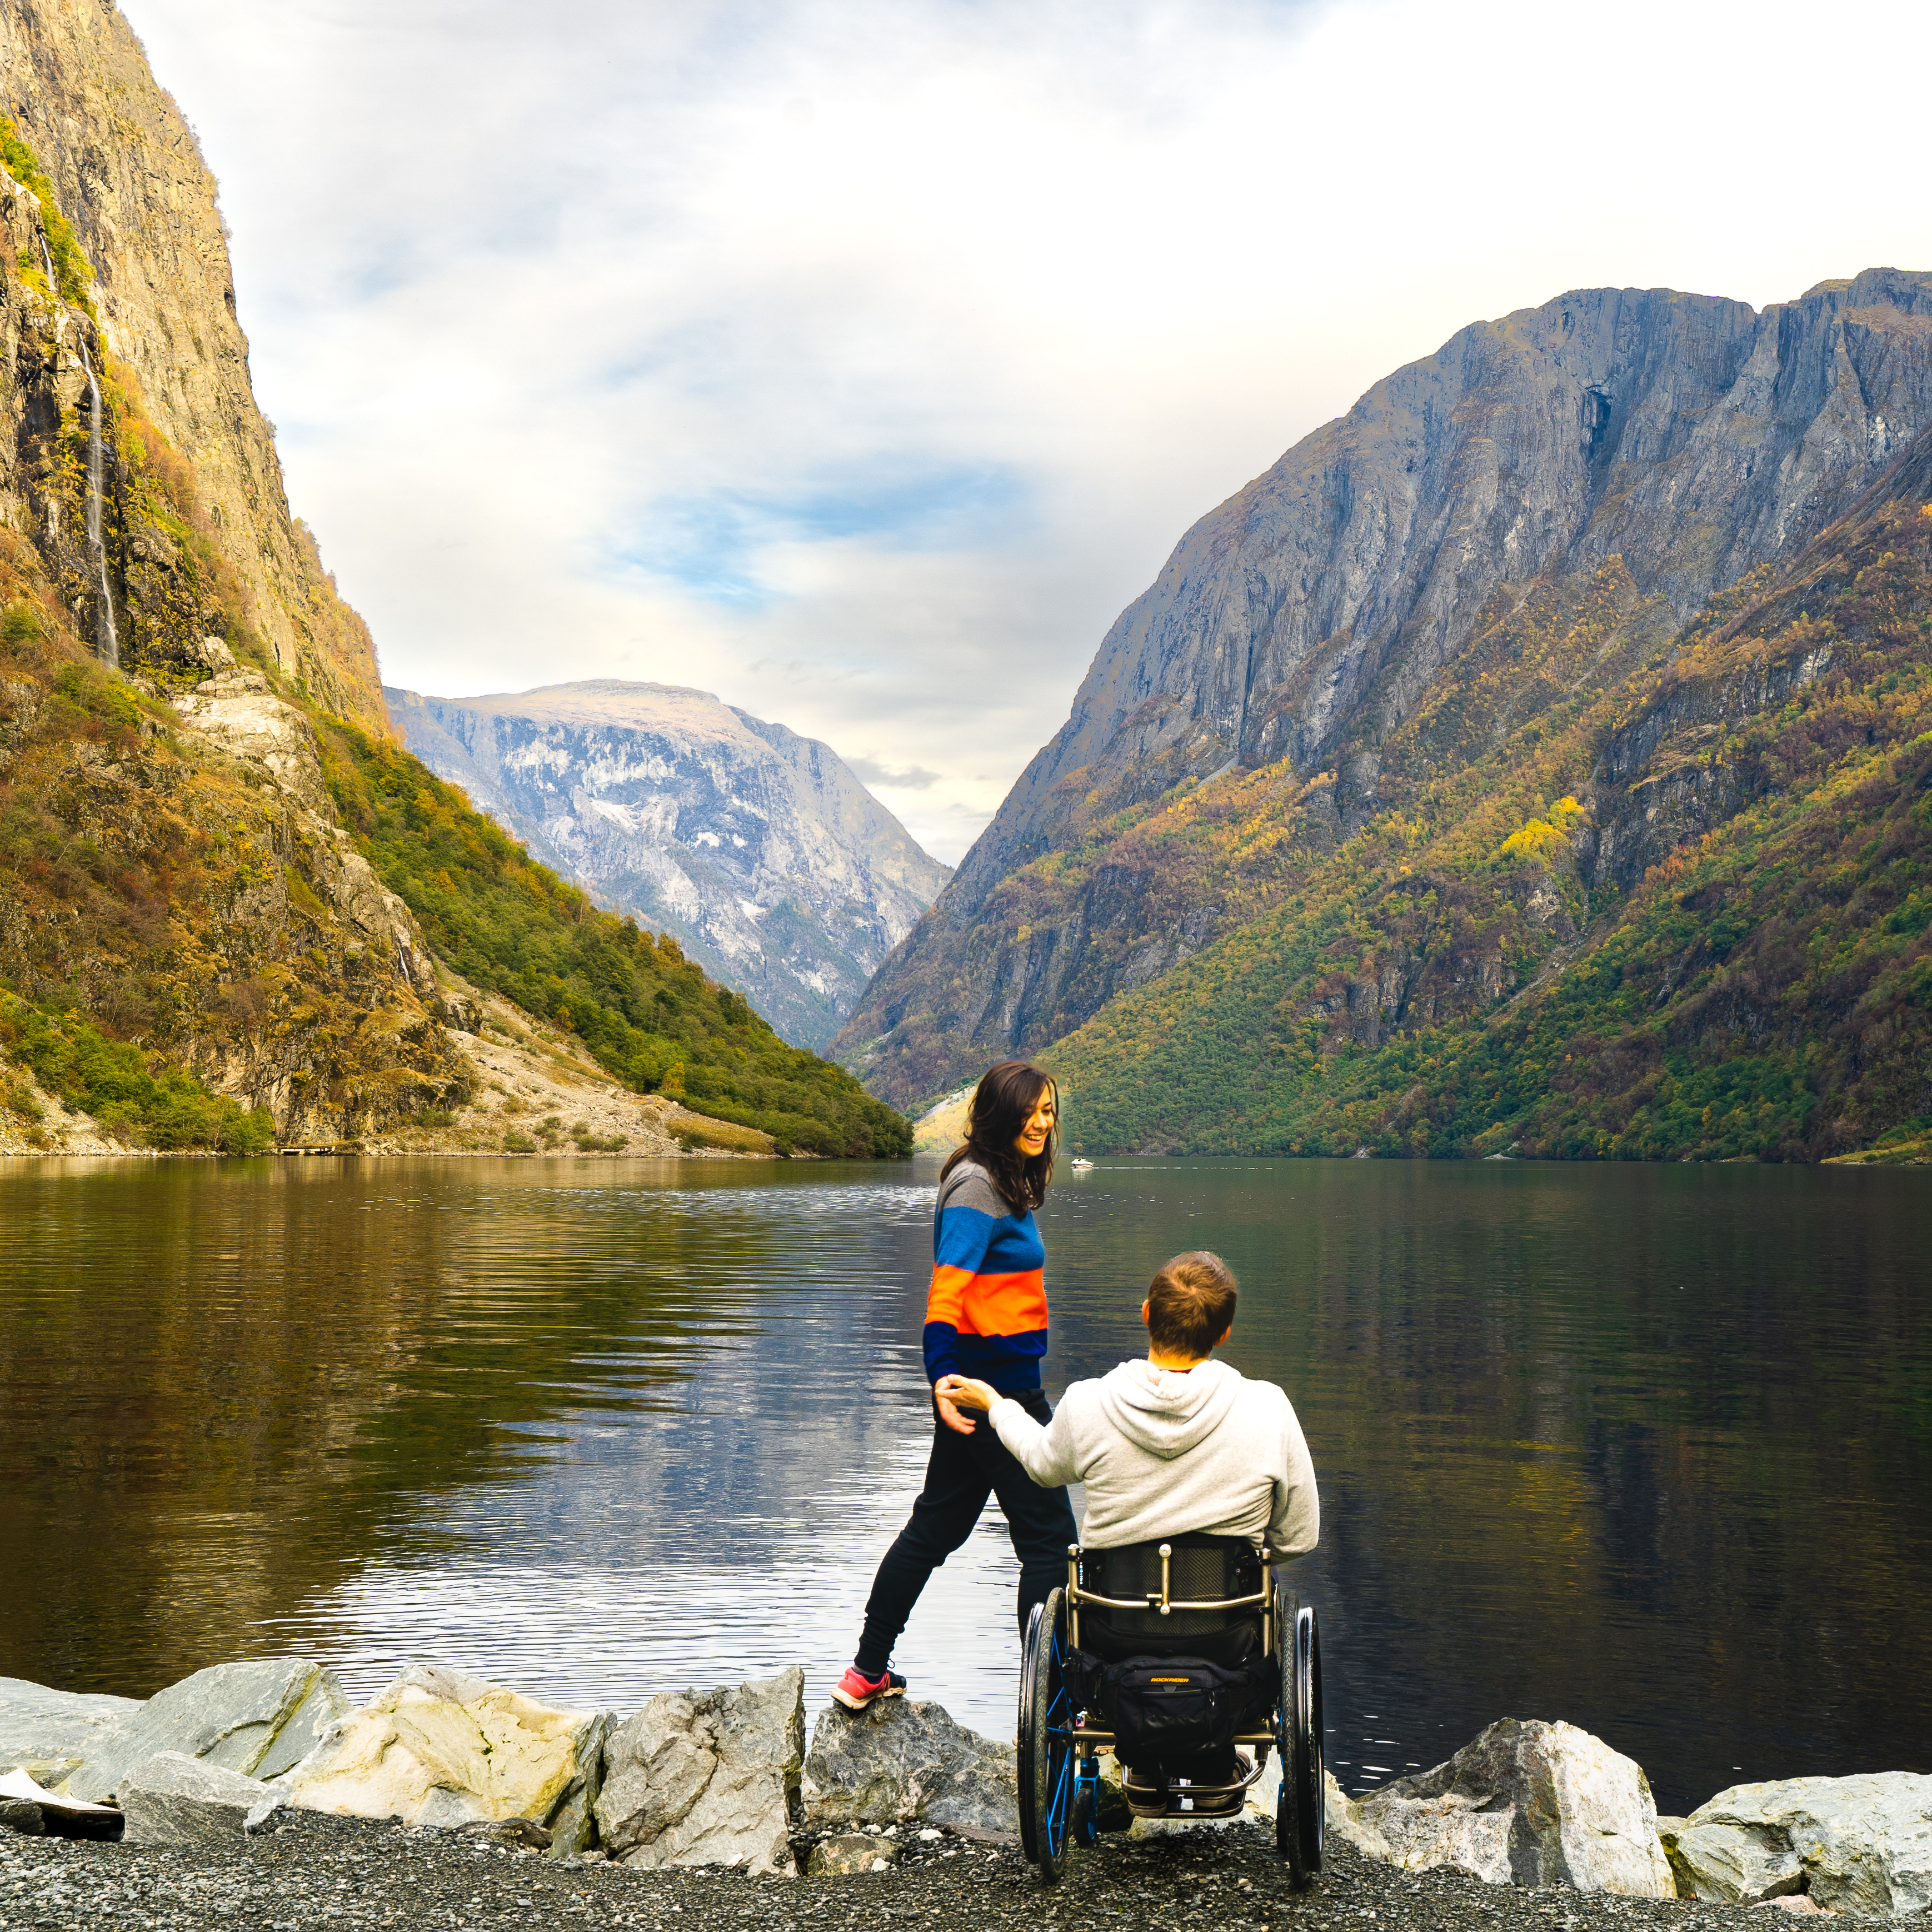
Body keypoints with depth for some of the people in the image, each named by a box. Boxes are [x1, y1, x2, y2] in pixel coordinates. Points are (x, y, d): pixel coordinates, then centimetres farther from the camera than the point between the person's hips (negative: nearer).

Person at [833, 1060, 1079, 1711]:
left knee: (935, 1527, 16)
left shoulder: (1005, 1182, 13)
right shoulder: (977, 1187, -16)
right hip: (995, 1389, -10)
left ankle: (869, 1673, 23)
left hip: (992, 1385, 10)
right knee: (1049, 1536, -2)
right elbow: (946, 1288, -26)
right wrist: (943, 1377, -37)